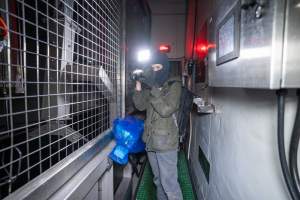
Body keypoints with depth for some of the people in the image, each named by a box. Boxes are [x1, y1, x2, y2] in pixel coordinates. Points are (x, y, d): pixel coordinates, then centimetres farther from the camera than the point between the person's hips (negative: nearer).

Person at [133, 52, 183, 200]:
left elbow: (166, 110, -19)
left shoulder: (174, 85, -9)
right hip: (151, 140, 6)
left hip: (166, 142, -6)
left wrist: (154, 90, -22)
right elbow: (141, 106, 6)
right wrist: (138, 89, -8)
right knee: (158, 180, 22)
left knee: (169, 183, 1)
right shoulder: (151, 85, 8)